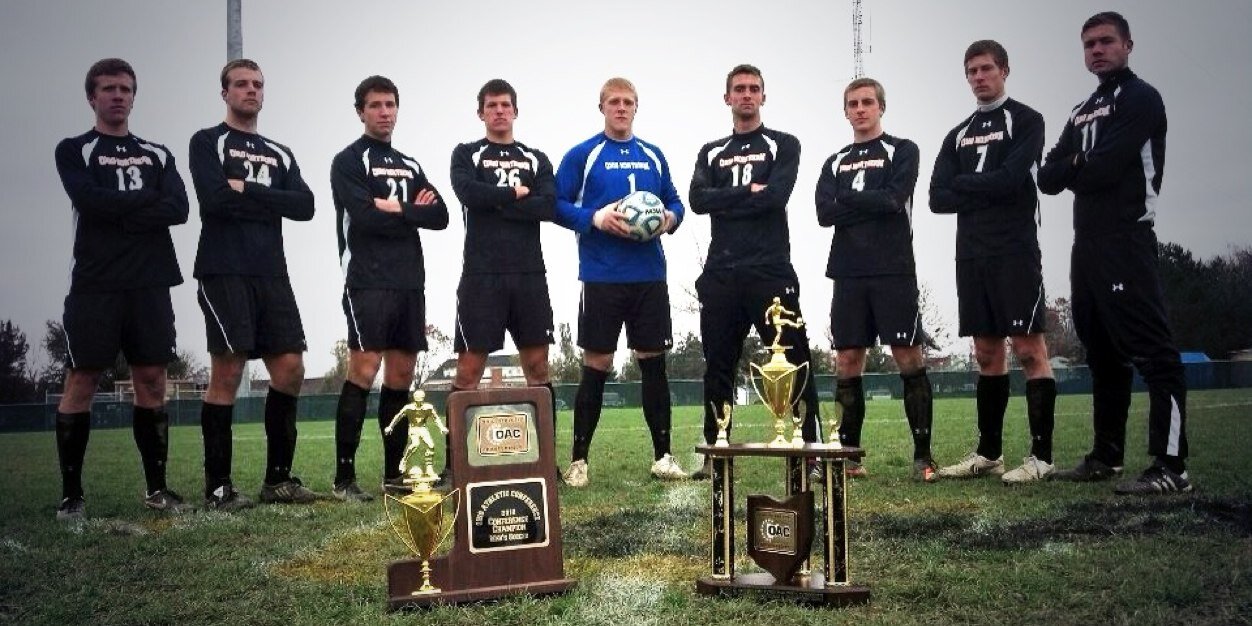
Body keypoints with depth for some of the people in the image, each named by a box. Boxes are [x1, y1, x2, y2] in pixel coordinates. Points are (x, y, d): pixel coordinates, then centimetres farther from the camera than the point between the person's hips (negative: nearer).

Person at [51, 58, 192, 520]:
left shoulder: (157, 154, 18)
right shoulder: (73, 151, 9)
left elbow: (178, 208, 0)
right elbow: (89, 200, -11)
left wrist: (119, 214, -9)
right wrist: (147, 198, -2)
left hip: (150, 283, 3)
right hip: (95, 284, -3)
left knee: (152, 381, 3)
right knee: (81, 383, -4)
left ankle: (156, 488, 9)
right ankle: (71, 494, 4)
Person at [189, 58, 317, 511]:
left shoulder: (280, 154, 21)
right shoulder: (207, 142, 6)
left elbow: (305, 206, 3)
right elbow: (213, 198, -12)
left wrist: (247, 191, -6)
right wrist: (270, 201, -1)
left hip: (271, 274, 5)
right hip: (224, 273, -5)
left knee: (290, 370, 1)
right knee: (227, 374, -8)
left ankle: (278, 479, 11)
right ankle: (218, 487, -1)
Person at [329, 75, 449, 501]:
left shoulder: (410, 165, 21)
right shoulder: (348, 161, 2)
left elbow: (440, 217, 7)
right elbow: (366, 217, -14)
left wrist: (397, 209, -6)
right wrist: (414, 213, -2)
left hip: (410, 282, 6)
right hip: (368, 281, -6)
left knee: (401, 376, 6)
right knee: (363, 372, -13)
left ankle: (393, 474, 13)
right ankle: (344, 478, -8)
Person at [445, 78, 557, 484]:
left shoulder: (536, 159, 16)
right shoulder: (466, 154, 10)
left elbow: (549, 206, -2)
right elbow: (468, 193, -11)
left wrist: (493, 202, -6)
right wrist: (516, 194, -4)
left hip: (529, 275, 3)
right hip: (481, 275, -3)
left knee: (537, 365, 4)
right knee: (469, 368, -4)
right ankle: (454, 462, 3)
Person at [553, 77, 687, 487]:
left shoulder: (653, 156, 13)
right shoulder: (582, 155, 2)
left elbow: (674, 201, 19)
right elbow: (558, 205, -2)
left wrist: (670, 218, -3)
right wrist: (595, 218, -17)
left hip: (650, 276, 4)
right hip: (602, 278, -3)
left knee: (654, 362, 7)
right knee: (596, 366, -1)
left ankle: (663, 456, 16)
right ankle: (578, 460, 9)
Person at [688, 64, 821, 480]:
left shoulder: (783, 145, 9)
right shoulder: (711, 153, 18)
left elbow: (777, 195, -9)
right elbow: (698, 200, 0)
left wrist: (725, 202, -4)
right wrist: (749, 192, -6)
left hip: (771, 271, -3)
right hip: (721, 273, 3)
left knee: (794, 360, -5)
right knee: (718, 366, 6)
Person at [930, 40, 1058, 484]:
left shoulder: (1025, 121, 3)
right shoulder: (958, 135, 20)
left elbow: (1010, 179, -13)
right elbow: (938, 199, 7)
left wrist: (963, 184, 1)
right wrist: (987, 191, -7)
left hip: (1015, 252, -6)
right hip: (972, 255, 6)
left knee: (1029, 350, -8)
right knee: (987, 353, 9)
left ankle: (1041, 456, -5)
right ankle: (988, 453, 14)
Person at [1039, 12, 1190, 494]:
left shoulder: (1140, 98, -3)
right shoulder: (1080, 113, 22)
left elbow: (1106, 168, -16)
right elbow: (1049, 178, 11)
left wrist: (1072, 170, 2)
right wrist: (1082, 167, -7)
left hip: (1126, 241, -9)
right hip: (1086, 243, 9)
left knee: (1151, 348, -12)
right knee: (1102, 352, 12)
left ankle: (1171, 466, -13)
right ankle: (1106, 457, 19)